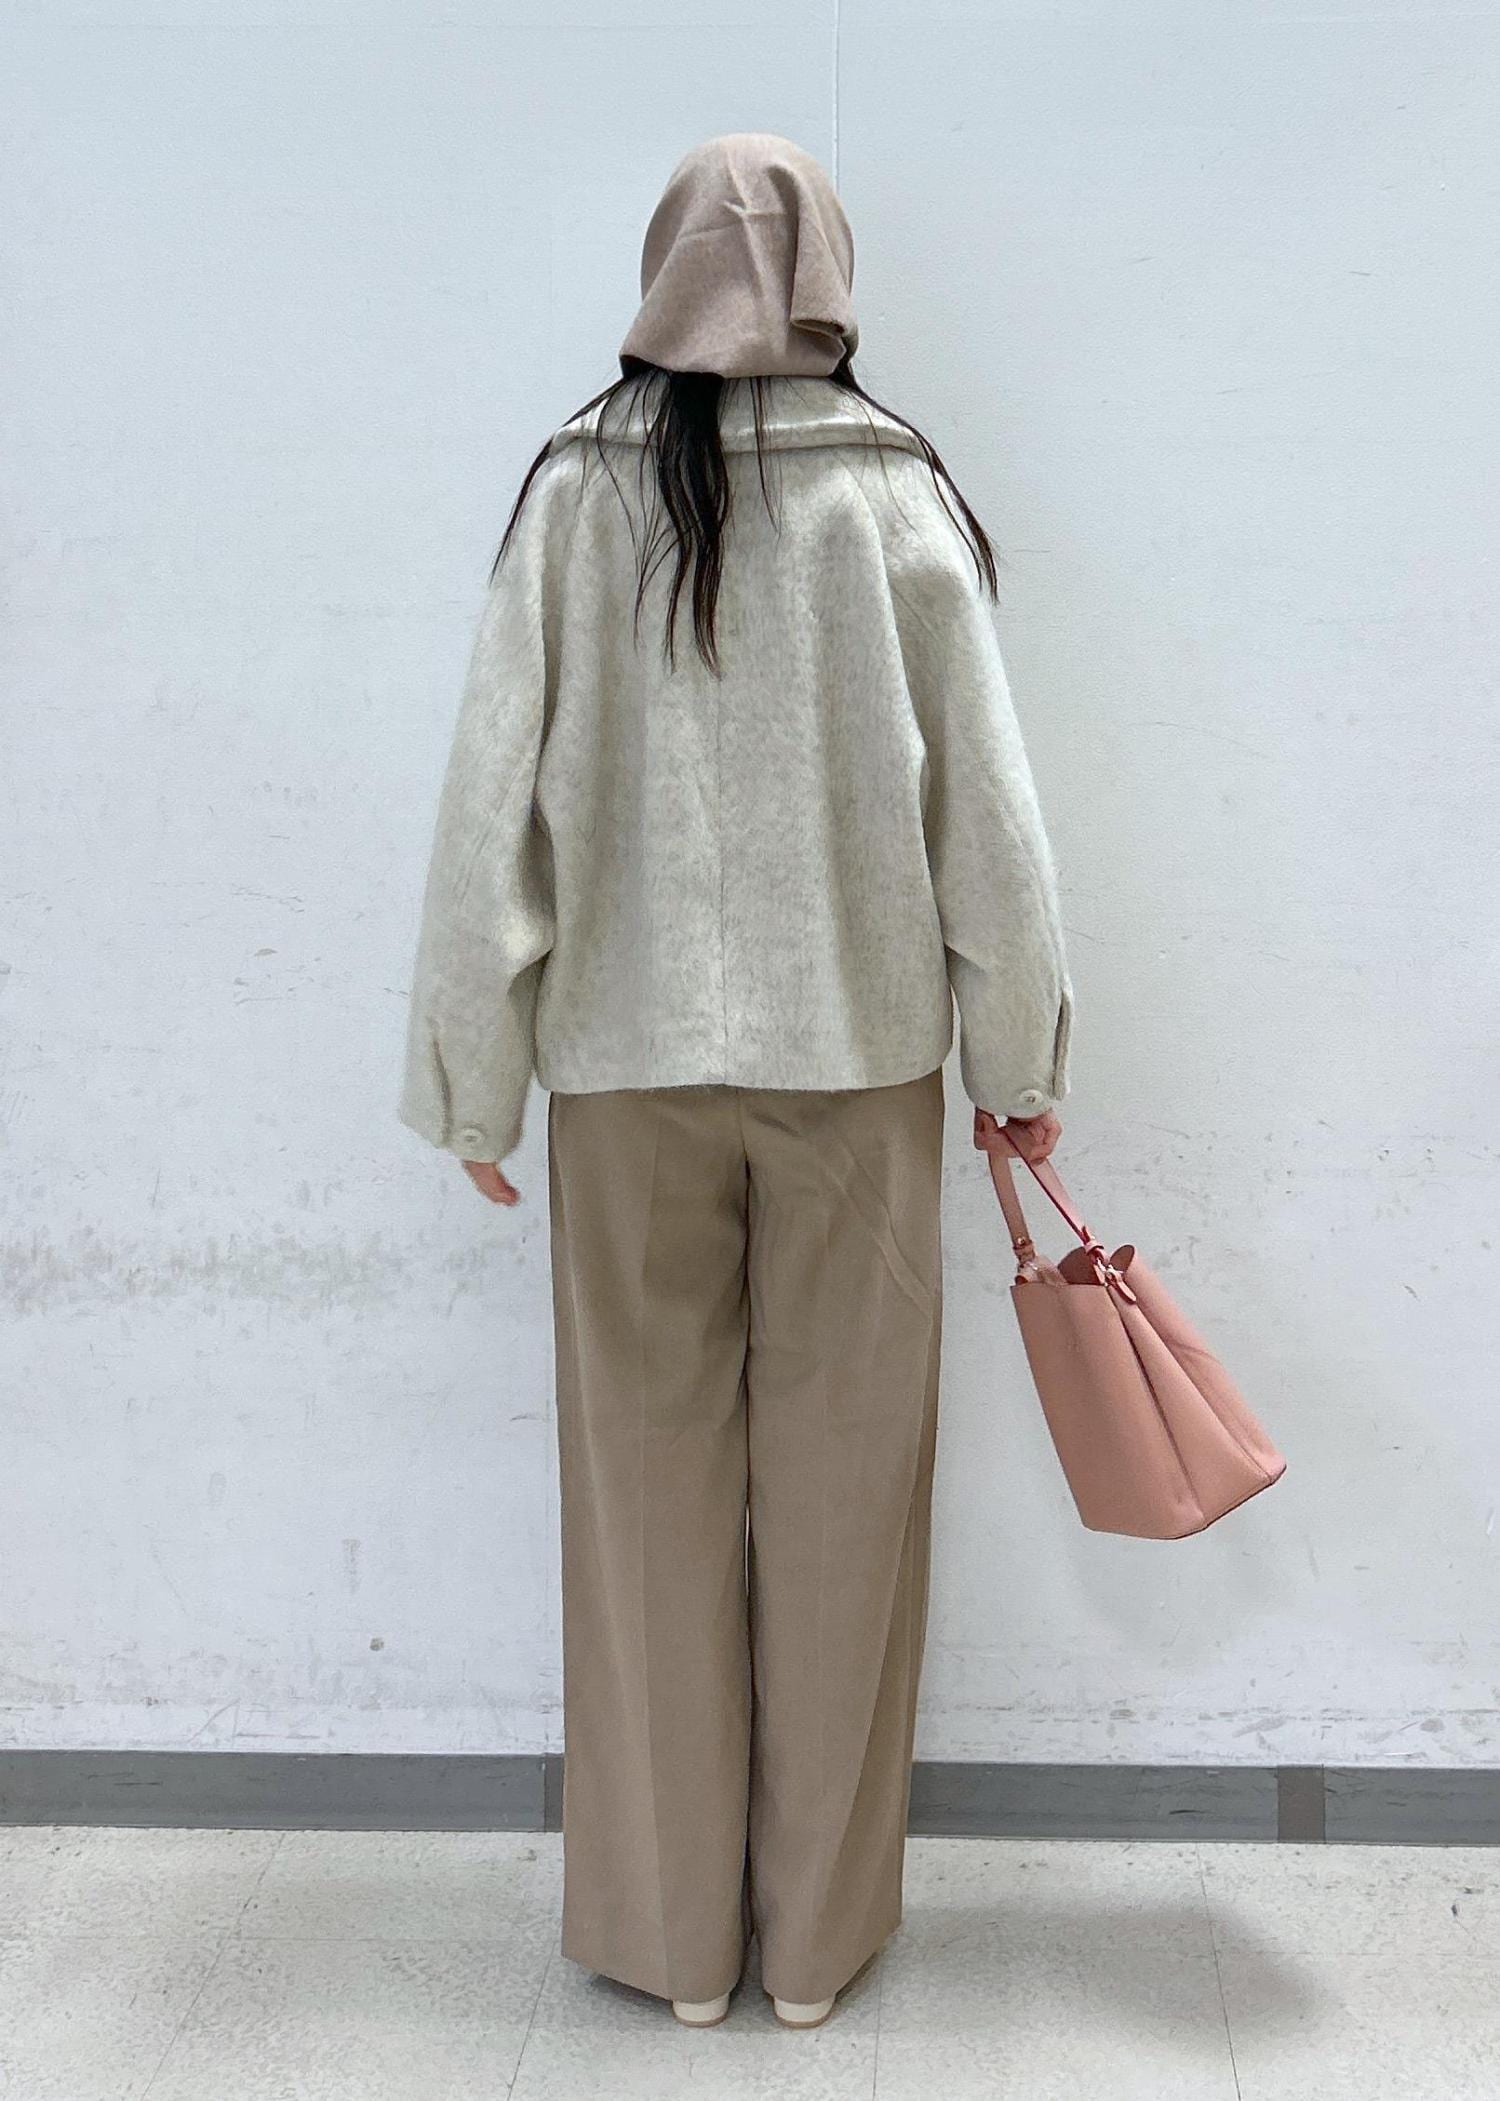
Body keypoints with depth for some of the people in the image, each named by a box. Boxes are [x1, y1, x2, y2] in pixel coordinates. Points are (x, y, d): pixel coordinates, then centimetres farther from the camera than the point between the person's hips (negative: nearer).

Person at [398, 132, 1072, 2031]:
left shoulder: (578, 492, -2)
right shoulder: (898, 494, -2)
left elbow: (497, 803, -3)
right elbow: (985, 807, -1)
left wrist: (475, 1084, 7)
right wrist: (1019, 1062, 11)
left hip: (632, 1062, 0)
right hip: (859, 1053, 0)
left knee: (651, 1480, 10)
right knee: (840, 1486, 10)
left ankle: (673, 1929, 23)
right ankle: (820, 1935, 23)